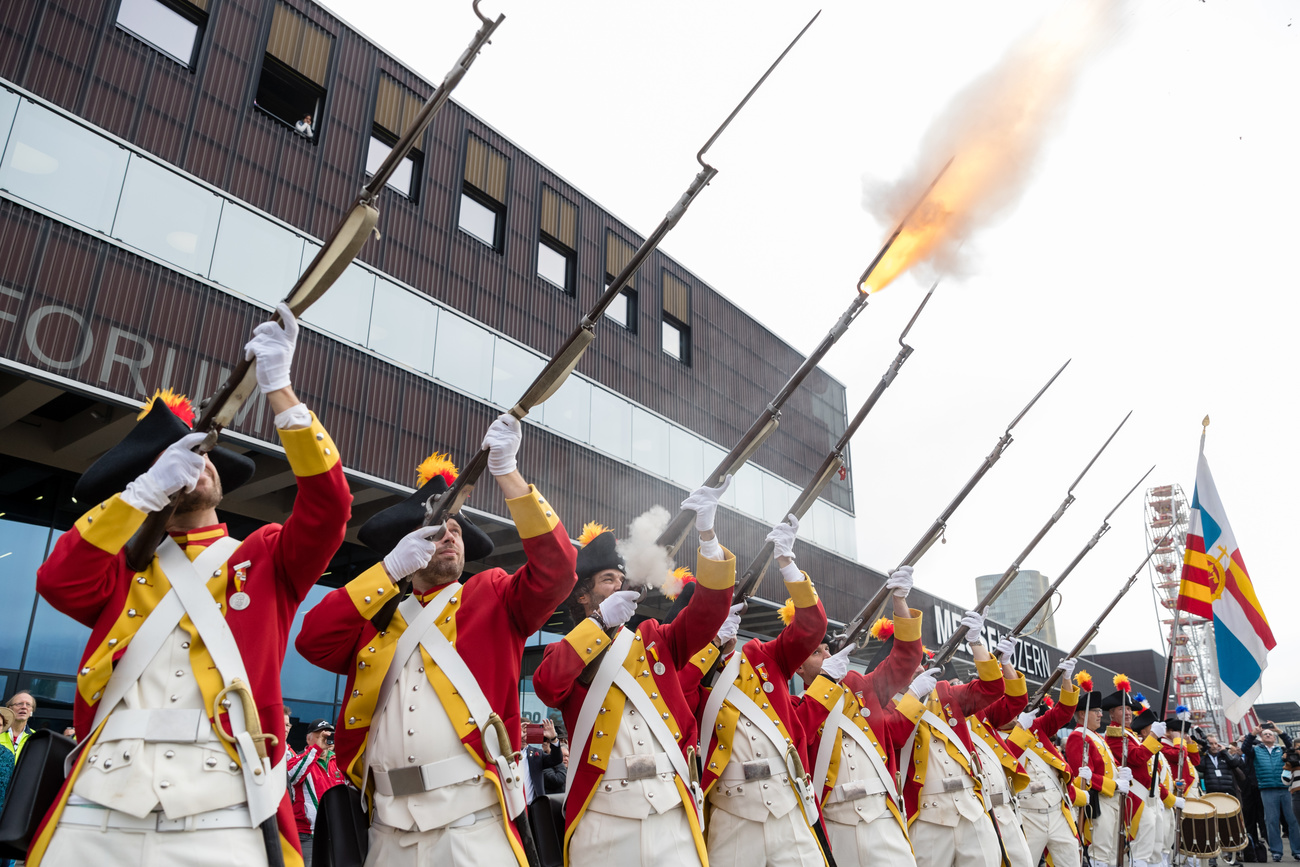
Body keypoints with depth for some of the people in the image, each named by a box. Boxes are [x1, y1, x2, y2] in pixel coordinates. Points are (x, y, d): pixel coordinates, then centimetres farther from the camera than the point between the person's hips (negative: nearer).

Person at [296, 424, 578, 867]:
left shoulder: (492, 598, 8)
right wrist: (391, 569, -3)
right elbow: (312, 641, -1)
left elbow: (555, 569, -7)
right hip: (389, 827, 3)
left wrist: (506, 472, -11)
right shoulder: (373, 614, 15)